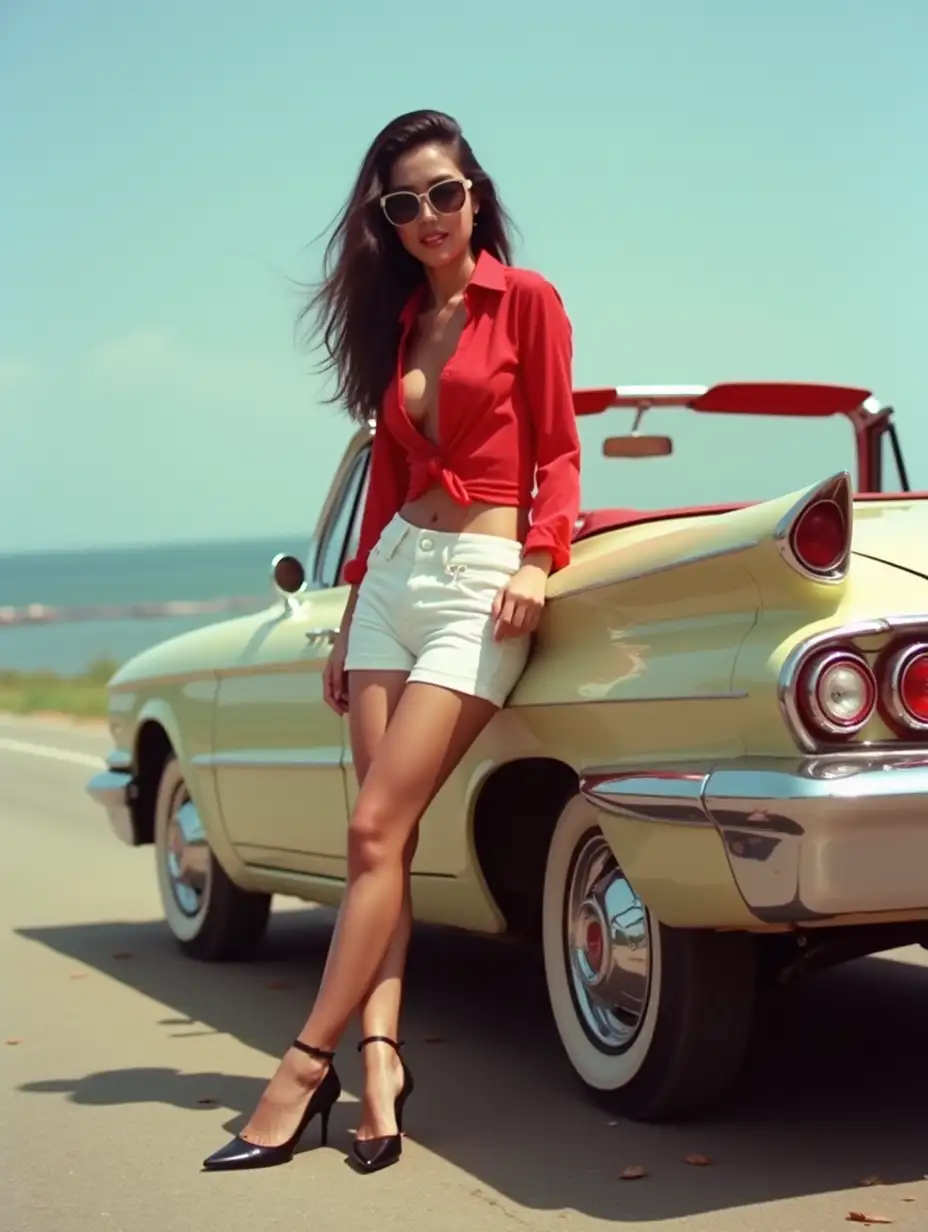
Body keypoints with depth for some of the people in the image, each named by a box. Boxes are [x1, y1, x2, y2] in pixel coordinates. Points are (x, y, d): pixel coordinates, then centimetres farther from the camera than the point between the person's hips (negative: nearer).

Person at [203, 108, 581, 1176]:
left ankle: (305, 1066, -7)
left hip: (482, 579, -6)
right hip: (394, 570, 6)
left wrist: (540, 556, -18)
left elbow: (558, 451, -1)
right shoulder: (399, 316, 17)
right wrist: (352, 614, 18)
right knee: (379, 835, -4)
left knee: (377, 831, -11)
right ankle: (378, 1056, -5)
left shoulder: (526, 300, 1)